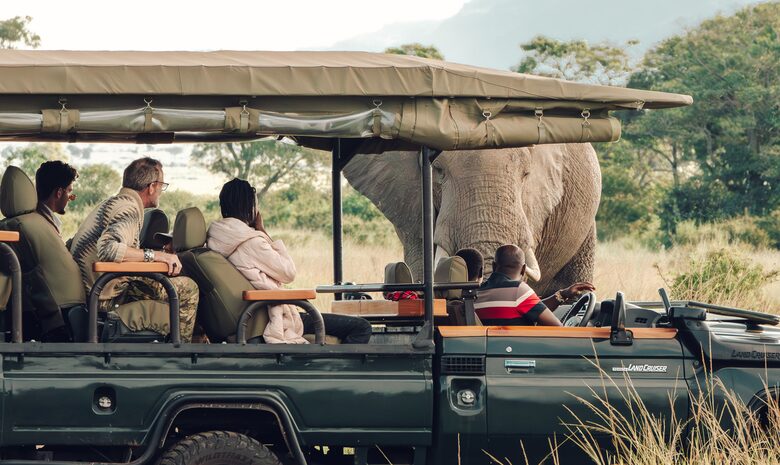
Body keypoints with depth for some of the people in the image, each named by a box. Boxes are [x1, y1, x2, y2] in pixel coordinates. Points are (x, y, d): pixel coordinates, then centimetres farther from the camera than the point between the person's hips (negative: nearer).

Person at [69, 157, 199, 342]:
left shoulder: (113, 202, 18)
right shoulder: (129, 208, -15)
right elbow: (108, 248, -32)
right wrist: (153, 255, -24)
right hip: (107, 298, -11)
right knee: (186, 288, -12)